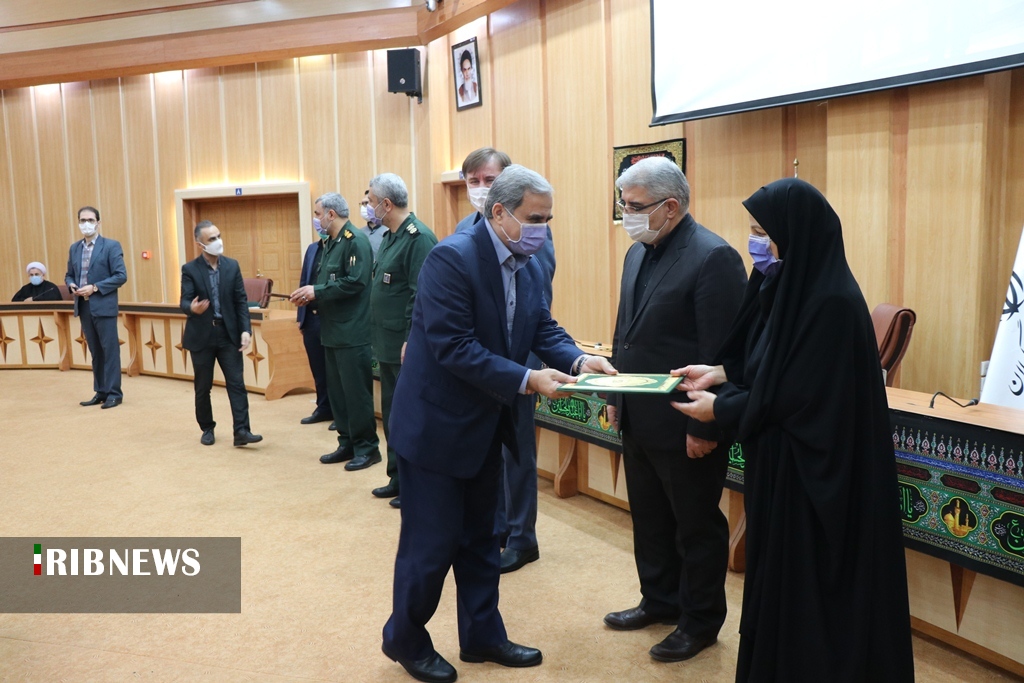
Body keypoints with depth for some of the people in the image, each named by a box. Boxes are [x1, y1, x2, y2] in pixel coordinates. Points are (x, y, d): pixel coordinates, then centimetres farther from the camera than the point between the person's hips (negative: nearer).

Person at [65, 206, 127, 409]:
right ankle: (100, 392, 19)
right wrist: (72, 285, -3)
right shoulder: (74, 248, 13)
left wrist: (95, 287, -17)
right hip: (83, 307, 6)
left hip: (104, 306, -6)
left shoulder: (111, 246, -6)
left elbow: (121, 276, -12)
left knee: (110, 350, -2)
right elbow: (69, 275, 20)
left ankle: (114, 393, 4)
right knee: (95, 352, 12)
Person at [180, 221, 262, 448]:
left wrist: (246, 330, -9)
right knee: (203, 387, 9)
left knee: (237, 383, -4)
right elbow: (184, 302, -11)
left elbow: (241, 301, 1)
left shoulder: (232, 266, 3)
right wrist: (192, 308, -36)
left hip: (229, 333, 2)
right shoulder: (190, 269, -5)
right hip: (202, 335, -1)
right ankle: (207, 429, 24)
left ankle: (241, 431, -4)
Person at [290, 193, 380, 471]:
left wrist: (316, 291, -18)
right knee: (337, 391, 14)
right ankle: (347, 443, 24)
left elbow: (355, 282, -23)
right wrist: (309, 296, 1)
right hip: (333, 331, 10)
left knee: (356, 392, -2)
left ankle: (367, 447, 8)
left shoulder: (356, 240, -13)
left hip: (352, 333, -10)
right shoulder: (330, 243, 16)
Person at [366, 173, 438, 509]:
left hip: (407, 347, -9)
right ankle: (398, 478, 29)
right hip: (388, 345, 9)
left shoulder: (418, 238, -16)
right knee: (391, 414, 17)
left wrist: (412, 342, -23)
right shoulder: (390, 237, 13)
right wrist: (381, 337, 14)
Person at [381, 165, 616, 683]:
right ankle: (405, 639, 28)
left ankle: (482, 634, 35)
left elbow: (543, 328, 5)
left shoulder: (529, 267, 3)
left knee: (479, 538, 19)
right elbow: (453, 348, -28)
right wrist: (526, 380, -30)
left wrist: (577, 359, -15)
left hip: (485, 424, 8)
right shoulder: (451, 257, -23)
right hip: (437, 423, -8)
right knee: (430, 541, 5)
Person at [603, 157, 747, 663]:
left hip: (685, 427, -8)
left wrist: (704, 427, -20)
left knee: (696, 527, 10)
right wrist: (615, 395, 14)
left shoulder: (712, 257, -18)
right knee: (649, 519, 20)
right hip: (638, 420, 8)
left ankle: (700, 621, 28)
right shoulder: (638, 253, 9)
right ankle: (660, 600, 40)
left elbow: (720, 354, -20)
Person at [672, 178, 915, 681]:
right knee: (779, 574, 19)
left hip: (816, 474, -9)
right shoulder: (789, 285, 6)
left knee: (811, 585, 6)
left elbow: (805, 398, -22)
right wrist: (720, 373, 4)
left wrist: (721, 407, -13)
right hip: (781, 462, 9)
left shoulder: (831, 301, -22)